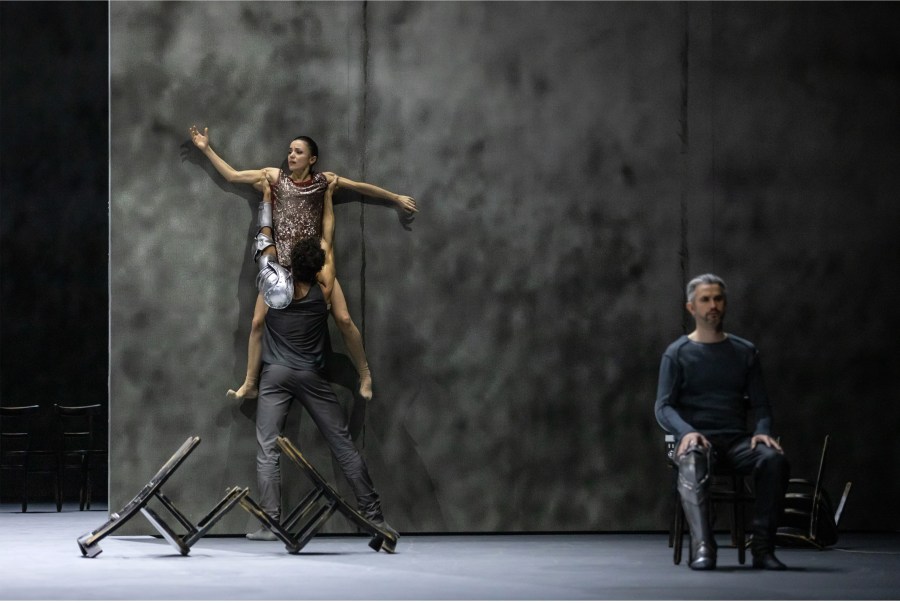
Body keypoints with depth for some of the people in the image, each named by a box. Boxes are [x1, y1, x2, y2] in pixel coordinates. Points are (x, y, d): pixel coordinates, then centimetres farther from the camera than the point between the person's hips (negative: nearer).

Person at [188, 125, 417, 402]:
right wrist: (207, 149, 4)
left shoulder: (324, 180, 1)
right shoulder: (275, 176, 3)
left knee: (344, 319, -6)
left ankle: (365, 376, 12)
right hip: (280, 262, 1)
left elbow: (362, 187, 12)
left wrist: (396, 198, 19)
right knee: (258, 322, -1)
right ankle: (250, 384, 12)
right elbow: (232, 175, 8)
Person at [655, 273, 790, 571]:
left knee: (774, 459, -31)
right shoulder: (677, 354, 7)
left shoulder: (745, 352, 16)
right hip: (696, 438, -2)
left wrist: (762, 431, -11)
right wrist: (687, 433, -22)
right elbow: (663, 407, -1)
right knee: (692, 462, -40)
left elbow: (760, 403, 12)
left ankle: (762, 547, -28)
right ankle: (702, 548, -48)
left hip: (736, 439, 3)